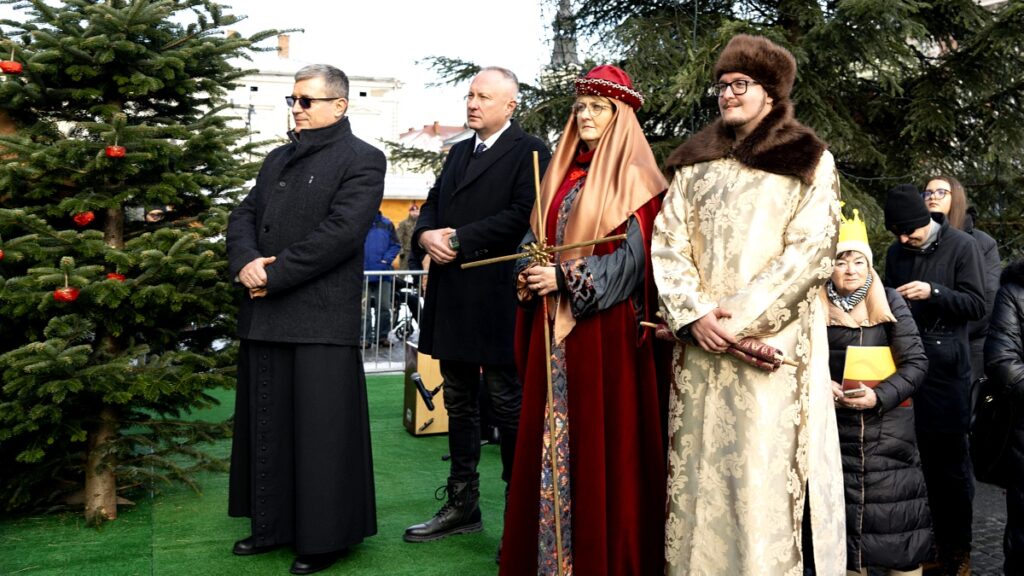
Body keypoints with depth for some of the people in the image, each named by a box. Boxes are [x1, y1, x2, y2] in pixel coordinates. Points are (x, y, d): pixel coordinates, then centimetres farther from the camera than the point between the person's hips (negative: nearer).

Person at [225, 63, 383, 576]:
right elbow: (244, 216, 15)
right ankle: (273, 526, 27)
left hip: (322, 318, -7)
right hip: (264, 317, 7)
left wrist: (274, 274, -15)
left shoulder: (362, 161, -3)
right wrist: (245, 261, -7)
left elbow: (341, 231, -15)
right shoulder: (278, 159, 20)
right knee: (266, 426, 13)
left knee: (320, 431, -1)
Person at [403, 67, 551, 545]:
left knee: (509, 406, 0)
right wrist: (426, 235, -7)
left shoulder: (529, 152, -5)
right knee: (459, 404, 14)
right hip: (451, 299, 8)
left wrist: (456, 239, -17)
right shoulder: (458, 152, 19)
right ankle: (462, 505, 26)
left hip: (496, 299, -8)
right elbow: (432, 205, 17)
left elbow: (521, 215, -17)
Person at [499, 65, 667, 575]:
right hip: (554, 327, 6)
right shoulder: (561, 173, 16)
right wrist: (529, 273, -3)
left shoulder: (632, 179, -3)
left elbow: (634, 257, -12)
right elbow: (535, 238, 18)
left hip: (605, 327, -6)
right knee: (550, 435, 8)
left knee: (600, 438, -2)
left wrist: (565, 277, -17)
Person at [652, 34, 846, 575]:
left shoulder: (809, 161, 5)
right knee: (698, 468, 5)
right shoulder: (693, 163, 15)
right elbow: (666, 242, 7)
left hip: (774, 343, -3)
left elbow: (809, 251, -6)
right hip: (700, 344, 3)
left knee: (768, 473, -4)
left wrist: (743, 316, -14)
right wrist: (694, 312, -9)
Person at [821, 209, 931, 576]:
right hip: (837, 424, 2)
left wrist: (880, 395, -18)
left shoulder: (889, 302, -2)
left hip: (888, 424, -1)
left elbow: (916, 363, -6)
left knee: (896, 512, -2)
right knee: (844, 512, 7)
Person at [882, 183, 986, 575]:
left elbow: (977, 305, -5)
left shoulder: (961, 246, -2)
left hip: (946, 363, -4)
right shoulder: (896, 252, 12)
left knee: (950, 457, 0)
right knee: (915, 452, 4)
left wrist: (933, 293, -18)